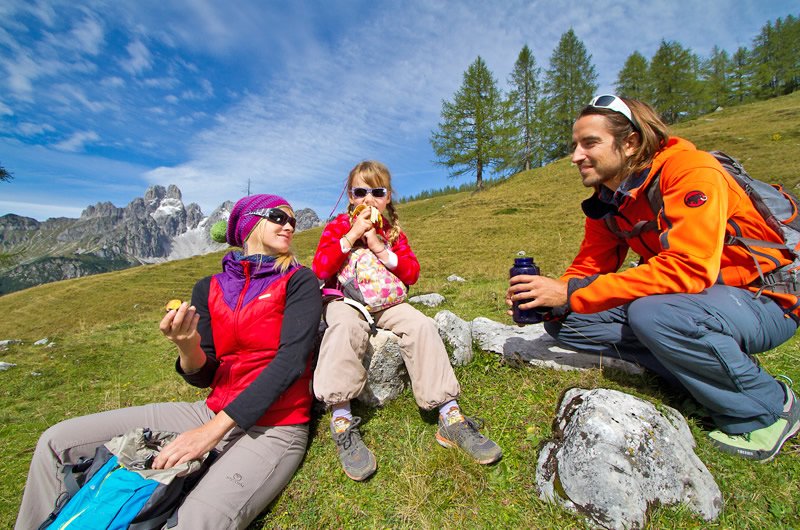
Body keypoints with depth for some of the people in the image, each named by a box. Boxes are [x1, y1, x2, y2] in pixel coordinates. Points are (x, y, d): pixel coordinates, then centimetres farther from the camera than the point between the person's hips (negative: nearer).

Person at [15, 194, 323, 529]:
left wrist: (214, 429, -18)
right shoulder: (209, 288, 7)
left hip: (272, 427, -4)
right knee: (58, 441, 6)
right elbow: (203, 377, 7)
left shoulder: (299, 281, -6)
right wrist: (188, 348, -16)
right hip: (213, 411, 5)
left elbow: (291, 359, -17)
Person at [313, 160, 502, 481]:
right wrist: (352, 236, -16)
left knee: (421, 325, -23)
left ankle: (451, 418, -18)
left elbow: (411, 273, -1)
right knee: (346, 325, -37)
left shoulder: (393, 231, 11)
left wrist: (381, 249, -13)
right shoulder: (337, 227, 5)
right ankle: (342, 422, -29)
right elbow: (320, 270, -10)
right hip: (344, 299, -2)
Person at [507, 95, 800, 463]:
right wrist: (546, 302, -21)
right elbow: (588, 269, 0)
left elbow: (688, 269, -33)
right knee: (563, 321, -10)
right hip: (695, 295, 6)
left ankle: (766, 407, -8)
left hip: (766, 299, -6)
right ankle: (713, 369, -2)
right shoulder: (606, 203, 0)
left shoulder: (691, 170, -21)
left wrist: (570, 294, -34)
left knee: (652, 314, -38)